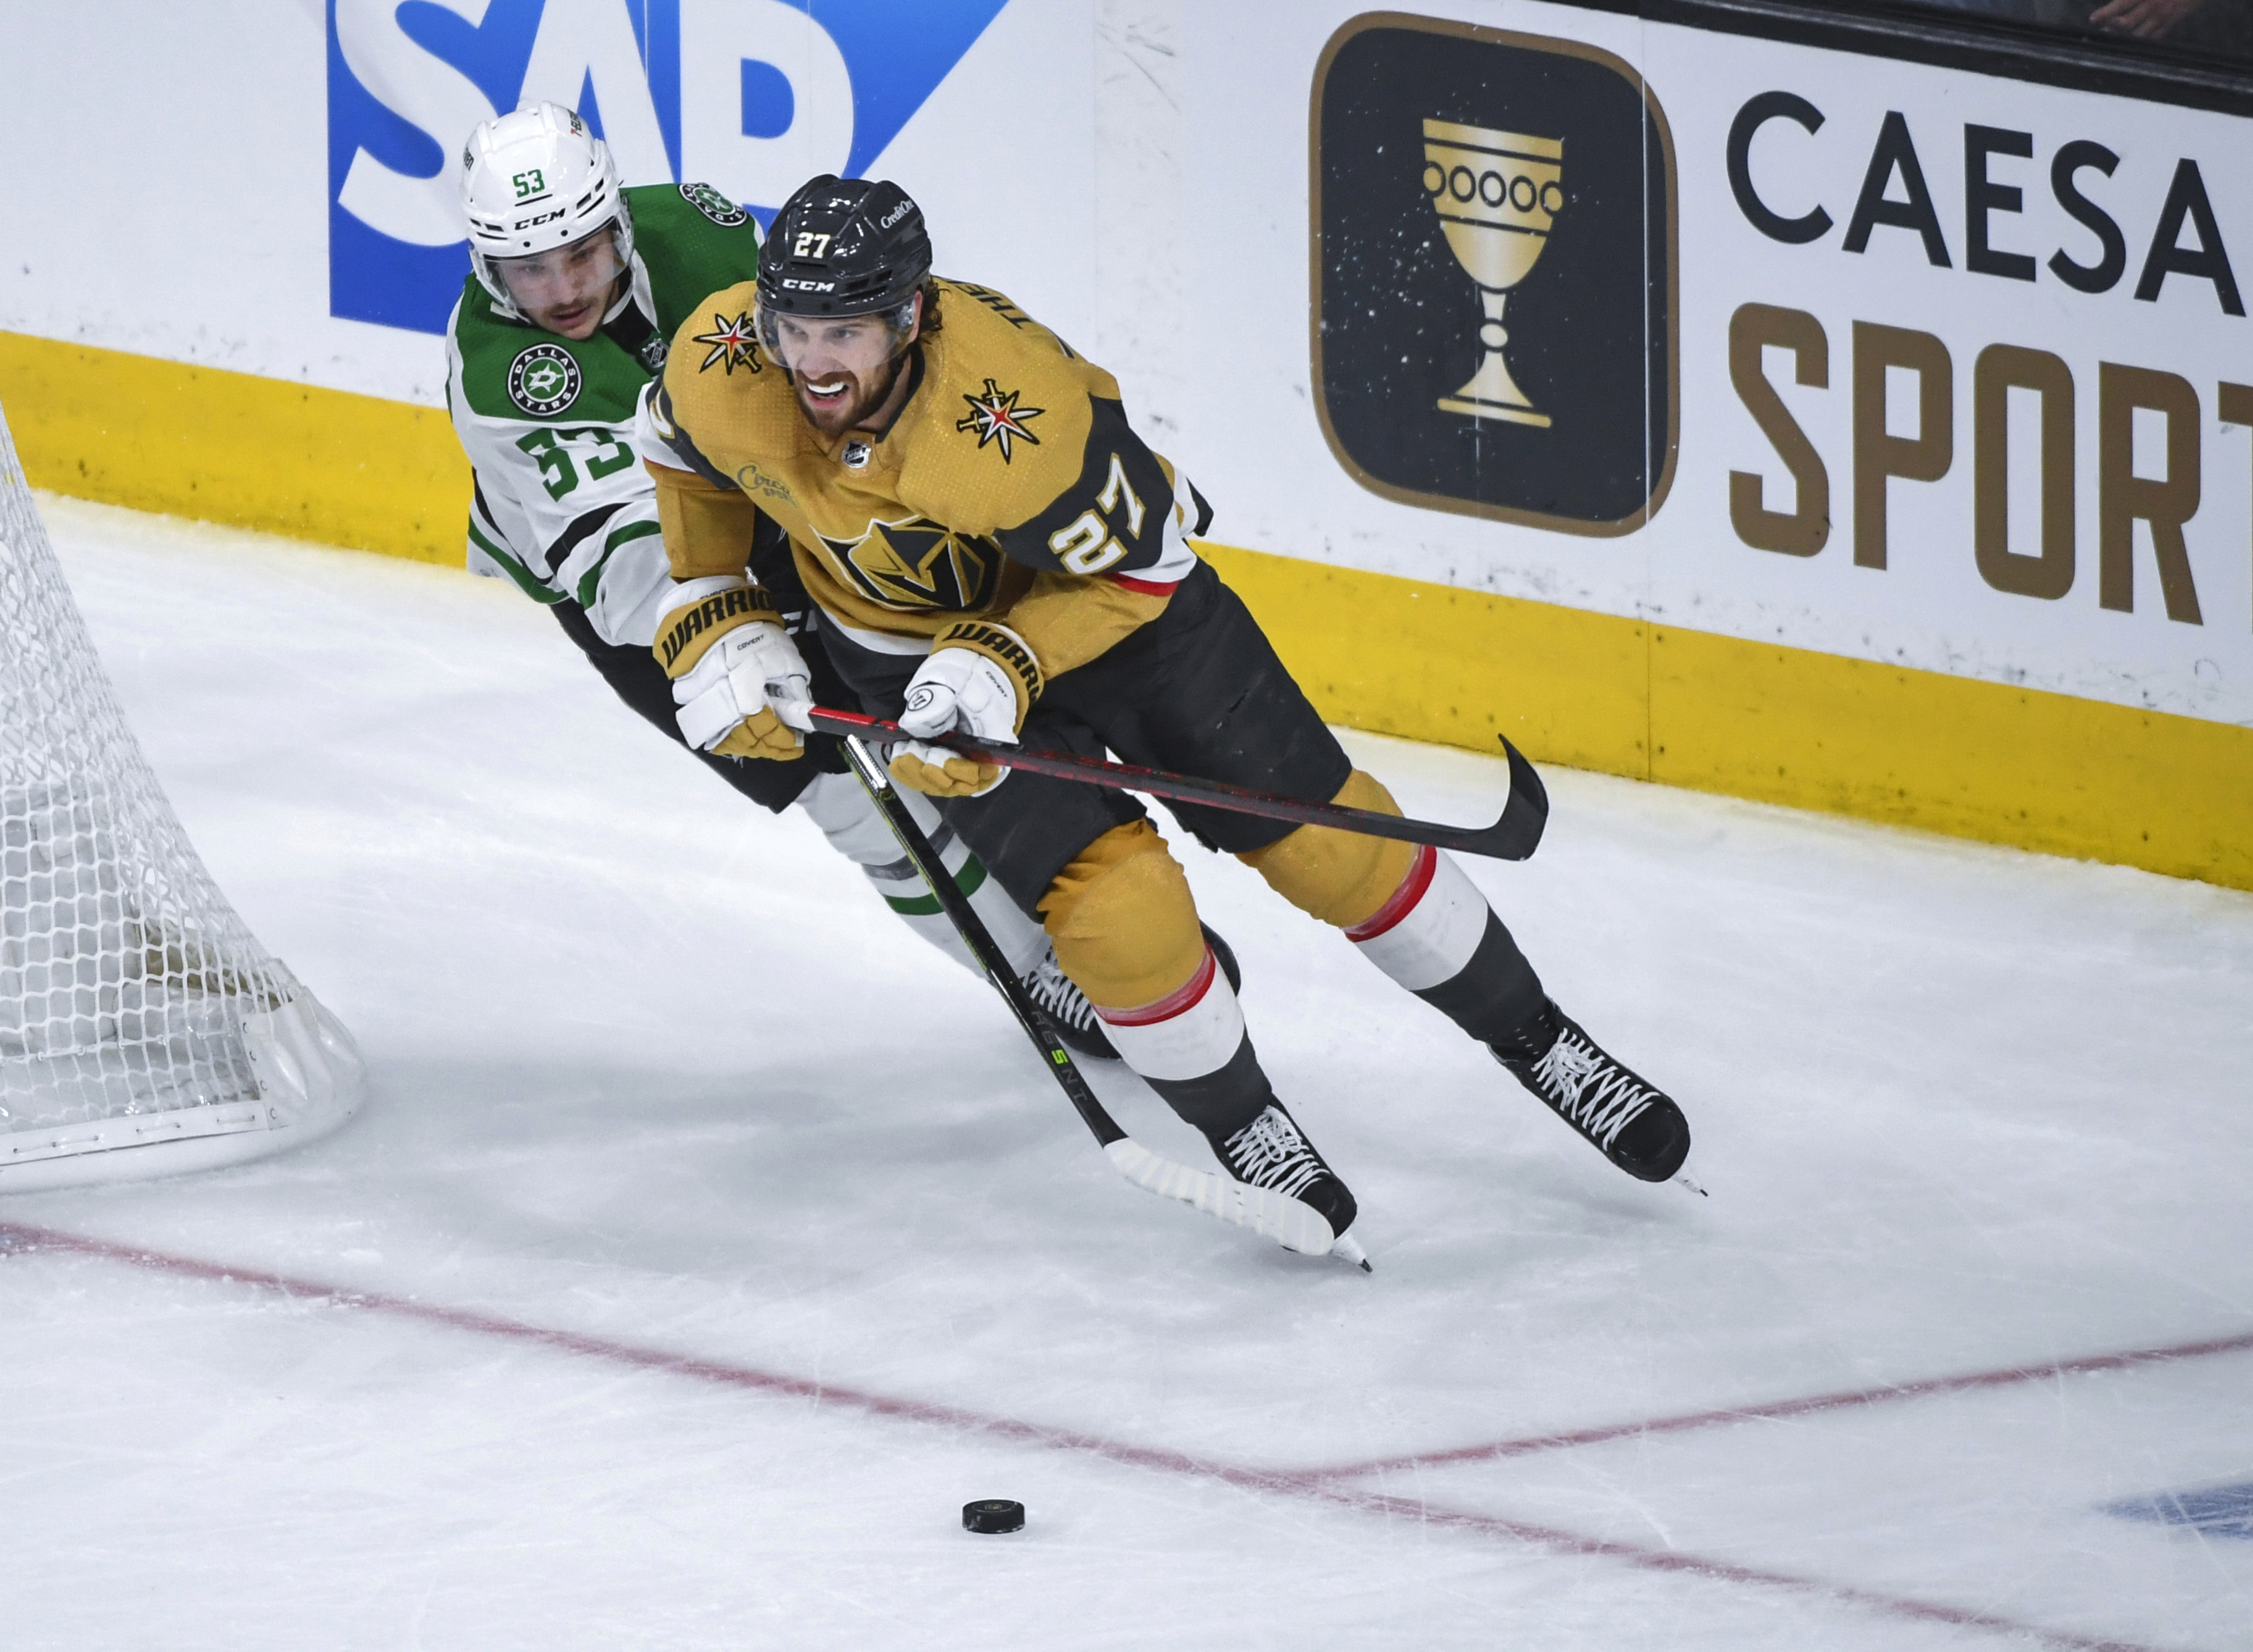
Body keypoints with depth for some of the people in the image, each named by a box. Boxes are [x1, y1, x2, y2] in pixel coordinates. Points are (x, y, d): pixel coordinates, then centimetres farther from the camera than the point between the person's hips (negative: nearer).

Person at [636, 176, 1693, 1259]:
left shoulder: (1011, 411, -39)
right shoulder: (719, 369, -27)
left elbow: (1140, 568, -24)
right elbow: (688, 461, -2)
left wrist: (1004, 664, -35)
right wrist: (717, 623, -6)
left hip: (1104, 588, -2)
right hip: (913, 641, 2)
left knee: (1324, 837, 4)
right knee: (1113, 906, -15)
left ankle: (1534, 1040, 25)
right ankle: (1245, 1135, 11)